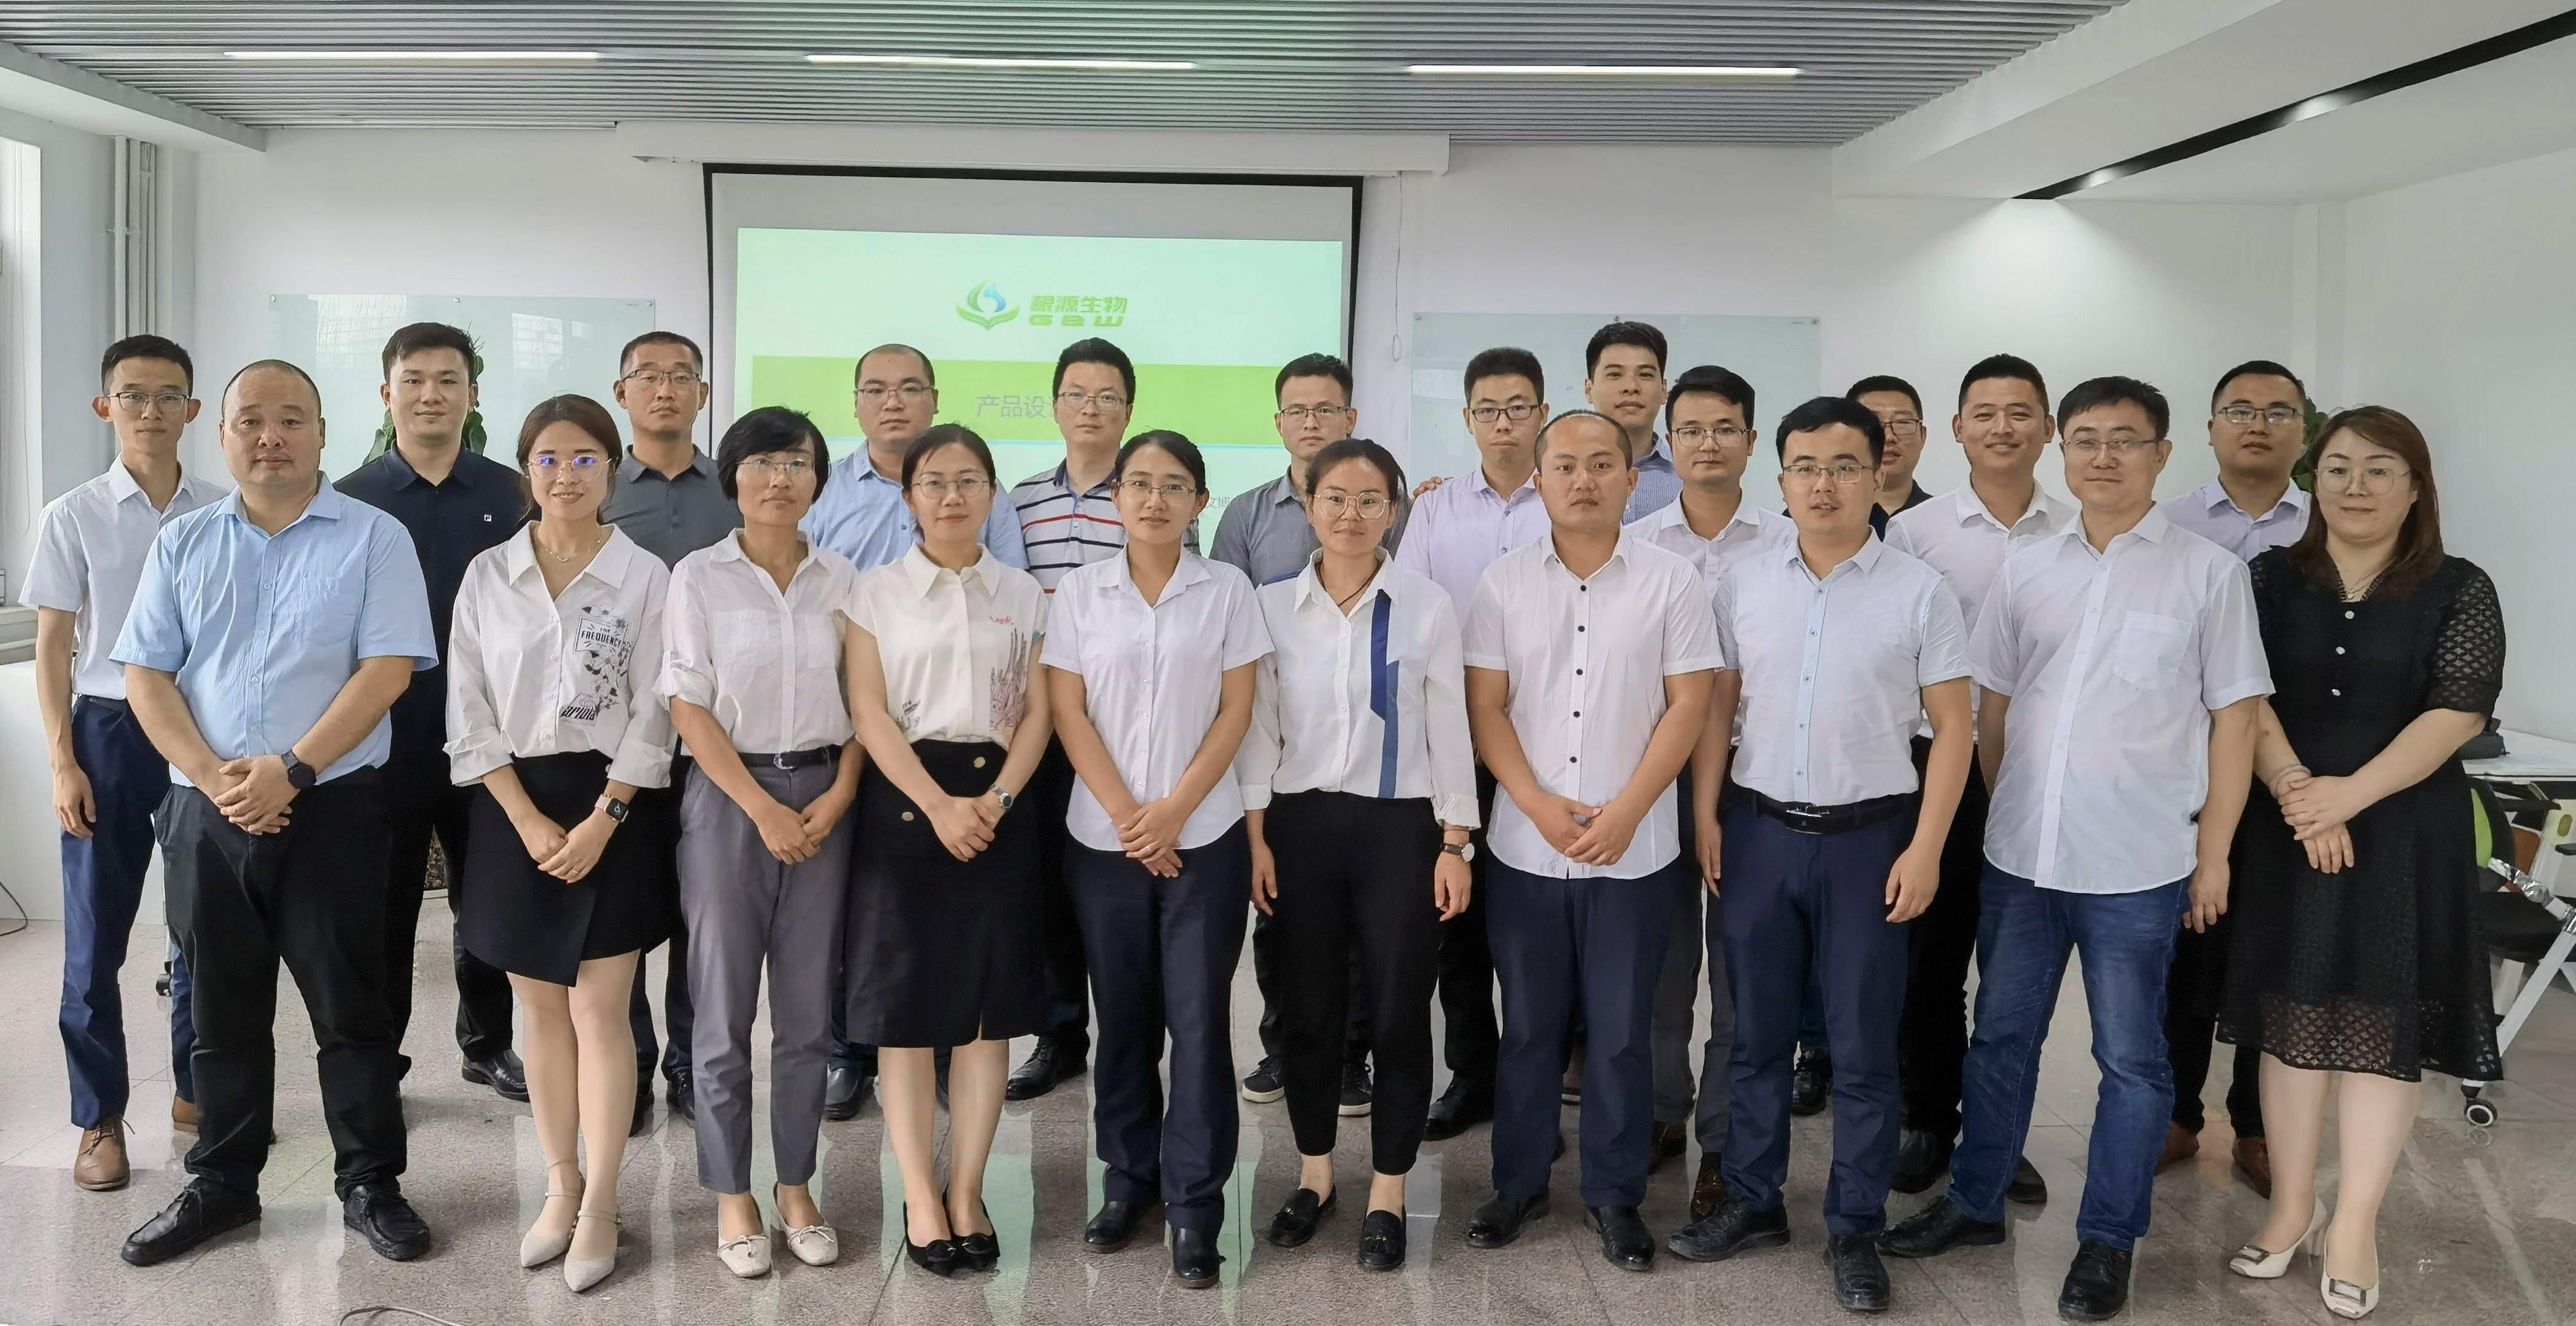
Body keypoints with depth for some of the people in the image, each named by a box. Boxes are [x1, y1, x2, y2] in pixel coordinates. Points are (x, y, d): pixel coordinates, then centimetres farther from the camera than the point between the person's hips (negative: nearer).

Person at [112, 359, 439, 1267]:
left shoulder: (373, 538, -1)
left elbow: (387, 671, -9)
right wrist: (212, 777, -10)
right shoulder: (182, 545, 10)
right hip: (206, 812, 4)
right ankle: (221, 1185, 26)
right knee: (223, 1010, 13)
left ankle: (370, 1184, 15)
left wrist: (289, 770, -16)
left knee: (350, 1006, 3)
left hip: (333, 808, -3)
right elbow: (145, 676, 5)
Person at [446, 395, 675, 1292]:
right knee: (541, 1010, 10)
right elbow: (469, 712, 1)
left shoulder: (646, 576, -2)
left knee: (601, 1012, -2)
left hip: (611, 808, -2)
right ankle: (560, 1189, 22)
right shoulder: (487, 576, 4)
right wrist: (528, 820, -9)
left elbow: (652, 714, -4)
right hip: (514, 809, 3)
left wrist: (599, 821, -13)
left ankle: (599, 1207, 8)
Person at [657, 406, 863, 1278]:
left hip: (823, 799, 3)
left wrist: (838, 797, -7)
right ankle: (732, 1197, 17)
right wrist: (762, 807, -13)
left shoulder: (840, 578, 6)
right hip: (728, 798, -2)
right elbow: (689, 707, -7)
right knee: (724, 1010, 4)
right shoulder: (698, 576, -2)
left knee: (808, 1010, 8)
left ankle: (796, 1188, 21)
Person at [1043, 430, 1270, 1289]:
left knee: (1198, 1019, -1)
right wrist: (1127, 816, -9)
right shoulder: (1078, 593, 3)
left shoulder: (1227, 590, 2)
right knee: (1122, 1017, 9)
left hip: (1205, 837, -1)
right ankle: (1129, 1180, 24)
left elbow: (1236, 712, -1)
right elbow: (1069, 715, 0)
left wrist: (1173, 812, -10)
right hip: (1103, 839, 1)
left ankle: (1195, 1208, 7)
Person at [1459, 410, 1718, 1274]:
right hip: (1524, 845, 1)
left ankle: (1615, 1195, 20)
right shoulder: (1503, 584, 2)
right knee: (1529, 1025, 11)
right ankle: (1518, 1182, 25)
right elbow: (1485, 706, 0)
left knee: (1620, 1030, 7)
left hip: (1636, 849, -1)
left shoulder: (1672, 581, -2)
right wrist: (1540, 806, -11)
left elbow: (1688, 704, -4)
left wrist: (1625, 811, -12)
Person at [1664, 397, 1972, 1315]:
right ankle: (1753, 1202, 27)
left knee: (1863, 1046, 5)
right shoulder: (1743, 583, 3)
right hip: (1759, 830, 2)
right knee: (1757, 1034, 12)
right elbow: (1717, 703, 8)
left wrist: (1926, 847, -8)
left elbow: (1952, 725, -3)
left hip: (1868, 836, -2)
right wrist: (1703, 813, 1)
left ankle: (1855, 1231, 19)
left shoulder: (1919, 592, -4)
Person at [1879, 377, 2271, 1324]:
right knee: (2000, 1037, 15)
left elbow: (2233, 716, -2)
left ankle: (2108, 1242, 23)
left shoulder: (2209, 573, -3)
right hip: (2020, 855, 4)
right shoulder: (2026, 571, 6)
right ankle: (1974, 1203, 31)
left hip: (2138, 864, -3)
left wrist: (2213, 853, -4)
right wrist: (2006, 812, 10)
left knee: (2130, 1059, 8)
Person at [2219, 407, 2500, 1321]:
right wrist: (2293, 788, -18)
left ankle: (2356, 1224, 12)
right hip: (2287, 829, 2)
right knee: (2291, 1013, 7)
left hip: (2404, 834, -1)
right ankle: (2291, 1203, 20)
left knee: (2384, 1020, 2)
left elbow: (2460, 710, -10)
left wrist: (2351, 794, -19)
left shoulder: (2459, 592, 0)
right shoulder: (2270, 579, 5)